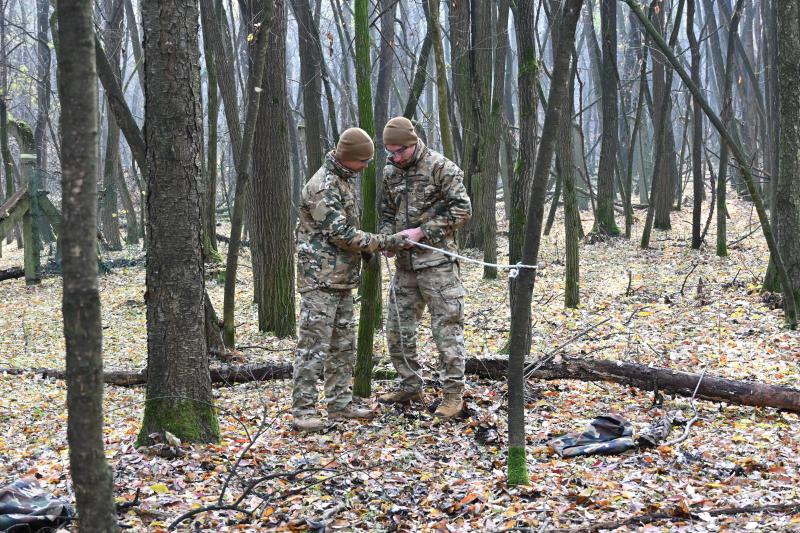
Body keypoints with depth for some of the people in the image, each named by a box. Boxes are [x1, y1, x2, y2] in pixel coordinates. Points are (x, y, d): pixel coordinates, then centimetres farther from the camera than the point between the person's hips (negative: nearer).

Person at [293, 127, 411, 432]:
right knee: (314, 344, -8)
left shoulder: (344, 180, 14)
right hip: (320, 278, -10)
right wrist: (387, 243, -17)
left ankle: (340, 403, 20)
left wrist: (366, 252, 13)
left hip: (342, 278, 10)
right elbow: (342, 235, -21)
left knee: (343, 344, 13)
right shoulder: (322, 187, -18)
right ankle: (303, 411, -4)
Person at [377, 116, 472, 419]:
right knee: (397, 328, 11)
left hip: (437, 261, -7)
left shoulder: (441, 167, -8)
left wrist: (422, 232, -15)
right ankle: (411, 386, 25)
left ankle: (453, 394, 3)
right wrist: (387, 237, -3)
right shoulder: (390, 173, 11)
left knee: (447, 327, -4)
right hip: (404, 264, 7)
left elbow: (462, 210, -11)